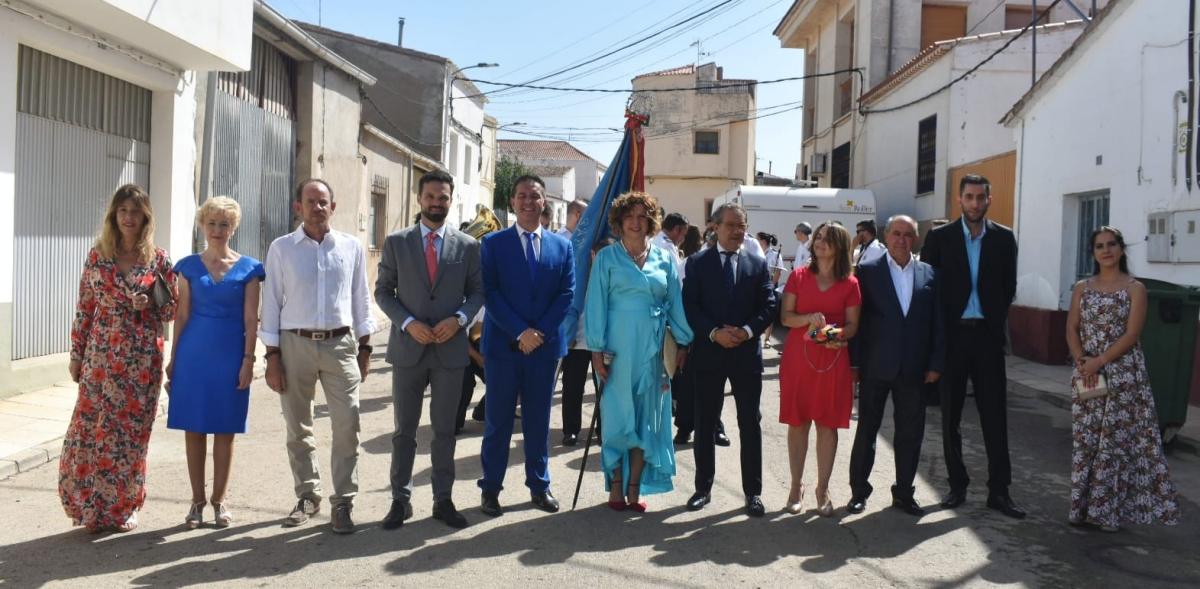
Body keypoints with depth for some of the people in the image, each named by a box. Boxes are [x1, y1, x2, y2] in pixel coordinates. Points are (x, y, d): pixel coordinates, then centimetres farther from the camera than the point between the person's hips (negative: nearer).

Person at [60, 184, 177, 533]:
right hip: (100, 356, 1)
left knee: (132, 432, 5)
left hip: (142, 359, -1)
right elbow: (84, 308, 6)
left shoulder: (158, 259, 1)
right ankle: (92, 508, 16)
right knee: (91, 428, 0)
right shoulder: (97, 255, 4)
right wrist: (76, 354, 4)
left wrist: (149, 305, -14)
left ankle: (124, 507, 19)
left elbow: (173, 309, 6)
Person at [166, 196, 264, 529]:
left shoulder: (248, 269, 2)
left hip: (230, 354, -1)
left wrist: (248, 360, -6)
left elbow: (251, 320, 0)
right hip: (194, 353, 1)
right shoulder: (189, 267, 6)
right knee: (194, 428, 5)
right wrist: (173, 359, 5)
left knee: (225, 430, 5)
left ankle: (219, 501, 17)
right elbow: (182, 316, 7)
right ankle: (197, 501, 17)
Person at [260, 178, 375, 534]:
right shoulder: (281, 249, 1)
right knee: (298, 428, 10)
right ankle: (308, 496, 25)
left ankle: (342, 503, 5)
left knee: (347, 426, -5)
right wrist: (272, 357, -3)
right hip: (295, 344, 0)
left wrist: (364, 348, 7)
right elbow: (272, 304, 1)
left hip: (340, 344, 0)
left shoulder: (351, 248, 5)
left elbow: (361, 299, 9)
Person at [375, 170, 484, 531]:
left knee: (445, 430, 9)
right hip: (408, 348, 0)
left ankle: (443, 500, 19)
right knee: (404, 430, 8)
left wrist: (459, 318, -12)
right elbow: (383, 291, 3)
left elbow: (477, 291, 7)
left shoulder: (467, 246, 3)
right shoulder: (396, 242, 2)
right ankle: (400, 500, 19)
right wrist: (408, 322, -12)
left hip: (450, 349, 0)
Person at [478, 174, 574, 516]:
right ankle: (490, 488, 14)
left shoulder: (562, 246, 9)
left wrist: (541, 332, -9)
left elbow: (567, 295, 2)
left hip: (545, 345, 2)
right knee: (498, 420, 4)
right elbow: (490, 293, -6)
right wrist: (520, 332, -15)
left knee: (539, 420, 11)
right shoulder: (493, 243, 2)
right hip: (503, 344, -2)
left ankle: (539, 486, 21)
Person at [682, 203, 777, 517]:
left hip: (747, 353, 1)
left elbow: (769, 305, 2)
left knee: (750, 424, 5)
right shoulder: (697, 263, 2)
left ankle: (753, 491, 14)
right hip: (708, 353, -1)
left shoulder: (758, 264, 7)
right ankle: (703, 487, 19)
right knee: (705, 424, 8)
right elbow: (689, 306, -4)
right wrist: (714, 333, -17)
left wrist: (748, 331, -14)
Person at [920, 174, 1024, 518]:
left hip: (988, 335, 1)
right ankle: (957, 485, 18)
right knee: (950, 415, 6)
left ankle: (999, 490, 6)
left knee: (994, 414, 0)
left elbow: (1009, 287, 10)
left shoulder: (1003, 238, 5)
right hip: (951, 335, 0)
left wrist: (996, 321, 5)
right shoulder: (940, 237, 1)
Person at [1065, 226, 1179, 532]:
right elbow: (1072, 330, 4)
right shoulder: (1082, 288, 10)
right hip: (1087, 374, 3)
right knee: (1085, 440, 4)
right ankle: (1082, 507, 13)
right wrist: (1082, 363, -11)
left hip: (1124, 374, -3)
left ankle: (1109, 509, 7)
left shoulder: (1135, 289, -1)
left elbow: (1131, 335, -9)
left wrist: (1099, 362, -17)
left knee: (1116, 439, -2)